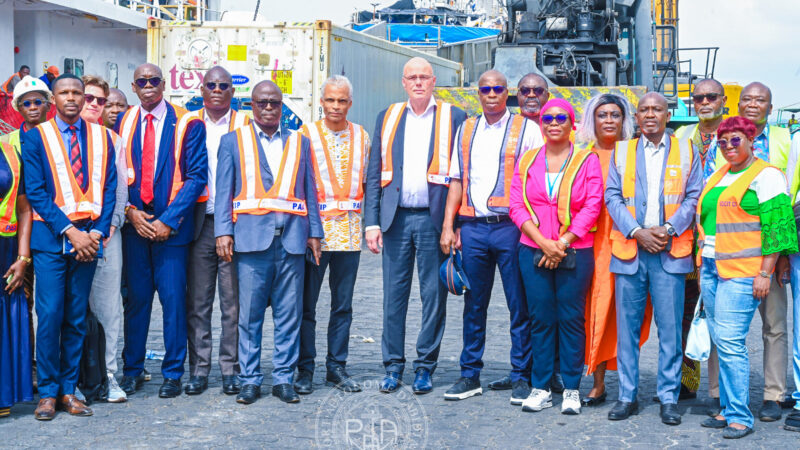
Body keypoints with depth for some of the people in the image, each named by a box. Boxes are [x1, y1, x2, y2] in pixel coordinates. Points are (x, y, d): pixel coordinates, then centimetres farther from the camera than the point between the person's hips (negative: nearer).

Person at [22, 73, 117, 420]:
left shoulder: (100, 137, 11)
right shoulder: (36, 137, 4)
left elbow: (108, 189, 7)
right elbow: (35, 192, -3)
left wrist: (97, 232, -6)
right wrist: (69, 230, -12)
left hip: (87, 238, 2)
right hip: (50, 237, -2)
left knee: (77, 318, 5)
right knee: (50, 316, -6)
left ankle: (68, 390, 13)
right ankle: (48, 392, 4)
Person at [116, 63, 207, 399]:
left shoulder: (187, 124, -1)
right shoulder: (123, 123, 9)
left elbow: (196, 176, -6)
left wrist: (168, 219, -12)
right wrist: (131, 212, -6)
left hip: (171, 225, -2)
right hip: (134, 223, 3)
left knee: (173, 299, 0)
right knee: (136, 297, 7)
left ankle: (173, 373, 11)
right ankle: (132, 370, 19)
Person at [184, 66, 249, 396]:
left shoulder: (244, 124, 7)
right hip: (199, 223, 2)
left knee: (233, 301, 1)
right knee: (197, 301, 4)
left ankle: (230, 369, 10)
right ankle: (199, 369, 12)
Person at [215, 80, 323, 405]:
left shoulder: (300, 143, 17)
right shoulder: (233, 141, 12)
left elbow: (309, 191, 15)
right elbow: (223, 191, 7)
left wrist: (314, 233, 8)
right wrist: (223, 232, -4)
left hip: (292, 238, 2)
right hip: (252, 237, -2)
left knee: (289, 314, 3)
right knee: (249, 314, -1)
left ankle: (283, 378, 11)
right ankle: (250, 380, 8)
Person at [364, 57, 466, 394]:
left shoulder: (454, 118, 4)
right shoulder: (387, 117, 12)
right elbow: (374, 174, 10)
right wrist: (372, 222, 1)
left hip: (434, 219, -2)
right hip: (396, 218, 2)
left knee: (433, 296, 3)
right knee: (394, 296, 6)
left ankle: (425, 367, 15)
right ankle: (393, 366, 17)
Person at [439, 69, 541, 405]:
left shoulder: (526, 129, 3)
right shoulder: (466, 130, 15)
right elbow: (456, 181, 15)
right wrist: (448, 226, 7)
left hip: (511, 226, -3)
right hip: (472, 227, 4)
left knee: (519, 306, 1)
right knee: (474, 304, 9)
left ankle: (521, 377, 10)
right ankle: (470, 375, 18)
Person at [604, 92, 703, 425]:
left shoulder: (686, 152, 10)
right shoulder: (621, 152, 12)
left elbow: (694, 197, 5)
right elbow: (612, 197, 6)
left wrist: (668, 229, -10)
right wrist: (637, 232, -8)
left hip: (670, 251, -1)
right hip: (629, 248, 1)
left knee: (670, 327, -1)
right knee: (627, 326, 3)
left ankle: (669, 397, 8)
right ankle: (627, 396, 12)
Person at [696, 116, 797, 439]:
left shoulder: (766, 175, -5)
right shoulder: (716, 178, 19)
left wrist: (765, 273, -15)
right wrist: (702, 268, 19)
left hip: (742, 271, -7)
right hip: (712, 268, 8)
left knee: (730, 342, -12)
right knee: (721, 342, 8)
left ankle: (740, 417, -5)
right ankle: (728, 409, 15)